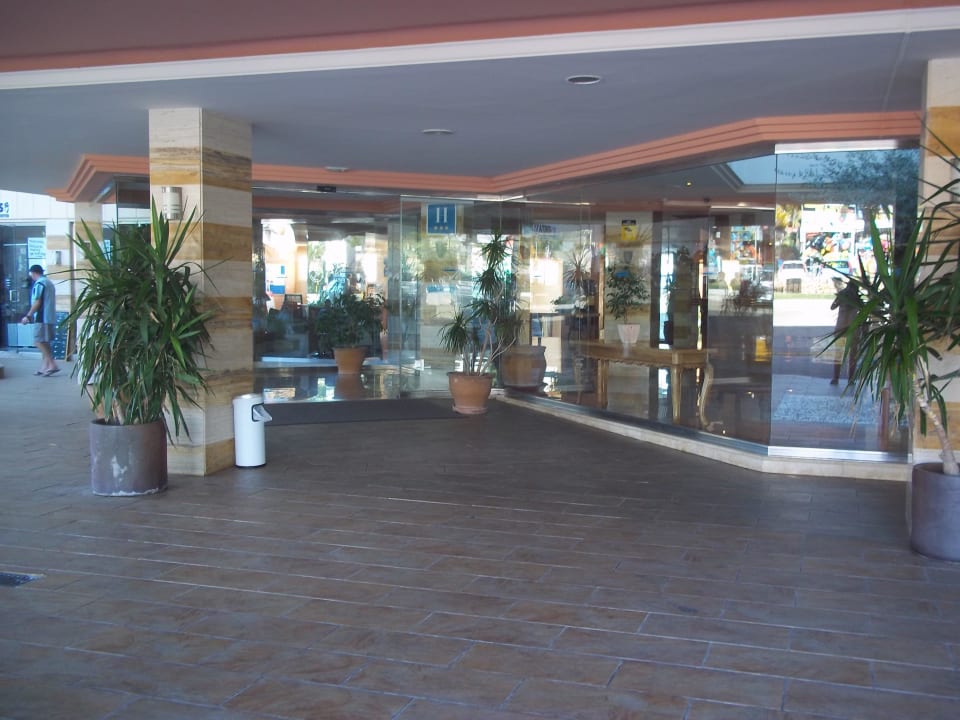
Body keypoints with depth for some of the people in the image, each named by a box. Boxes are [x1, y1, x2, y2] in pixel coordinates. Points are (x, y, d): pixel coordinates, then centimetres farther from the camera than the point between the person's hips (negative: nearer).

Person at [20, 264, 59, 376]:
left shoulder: (39, 283, -10)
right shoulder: (49, 282, 18)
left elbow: (37, 303, -16)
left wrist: (28, 316, -12)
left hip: (42, 318, -9)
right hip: (50, 317, 9)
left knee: (39, 342, -8)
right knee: (44, 343, 10)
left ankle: (52, 365, -14)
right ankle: (44, 367, 10)